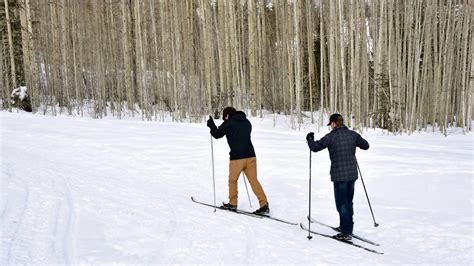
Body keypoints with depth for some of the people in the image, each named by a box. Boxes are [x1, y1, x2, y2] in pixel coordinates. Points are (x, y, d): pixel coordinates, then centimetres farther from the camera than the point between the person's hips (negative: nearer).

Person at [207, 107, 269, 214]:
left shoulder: (229, 122, -3)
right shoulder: (247, 122, 14)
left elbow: (217, 134, -1)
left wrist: (211, 125, 16)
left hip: (237, 157, -5)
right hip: (250, 155, 5)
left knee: (232, 180, 14)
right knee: (254, 180, 7)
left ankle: (232, 204, 23)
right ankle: (264, 205, 2)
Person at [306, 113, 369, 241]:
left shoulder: (331, 136, -12)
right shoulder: (352, 134, 3)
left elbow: (315, 147, -12)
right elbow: (366, 145, 15)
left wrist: (310, 139, 8)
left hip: (339, 175, -6)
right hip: (352, 173, 6)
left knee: (342, 204, 3)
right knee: (348, 202, 19)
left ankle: (346, 233, 7)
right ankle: (347, 227, 31)